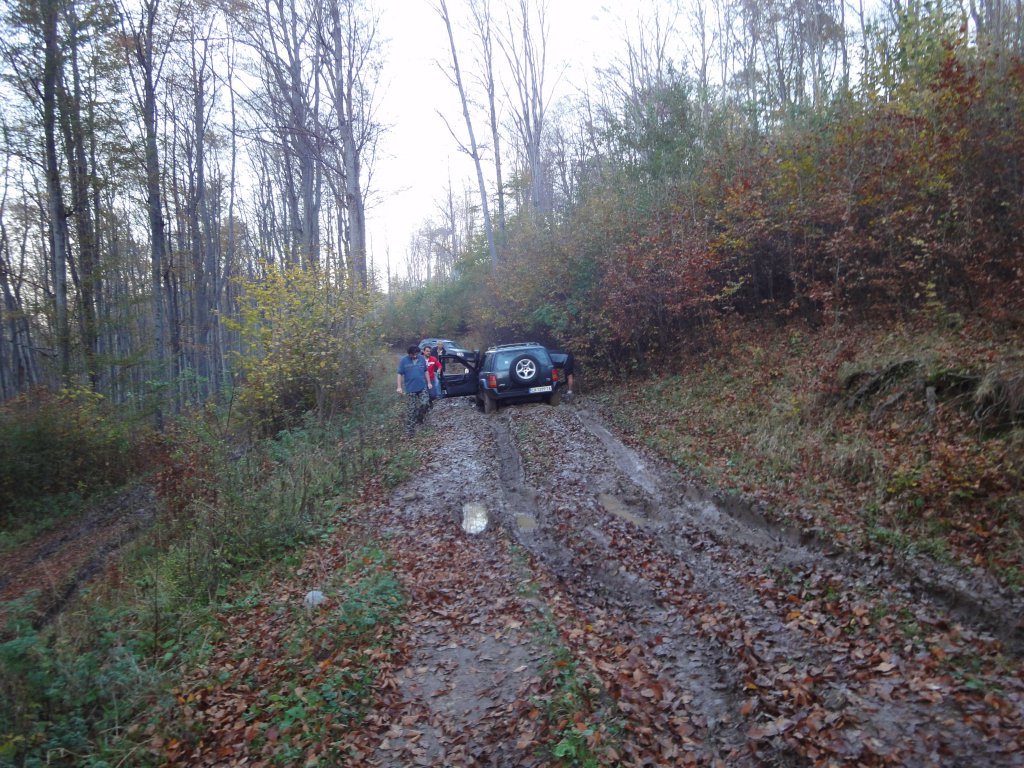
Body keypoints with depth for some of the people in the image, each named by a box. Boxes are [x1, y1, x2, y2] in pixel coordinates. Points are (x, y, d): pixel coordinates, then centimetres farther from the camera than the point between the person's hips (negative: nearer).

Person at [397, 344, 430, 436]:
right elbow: (400, 374, -4)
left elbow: (425, 371, 12)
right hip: (410, 389, -3)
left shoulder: (421, 359, 2)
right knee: (410, 410, 1)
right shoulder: (403, 360, -6)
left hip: (422, 387, 3)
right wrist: (399, 387, -8)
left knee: (425, 404, -8)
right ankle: (410, 430, 7)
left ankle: (419, 417, 22)